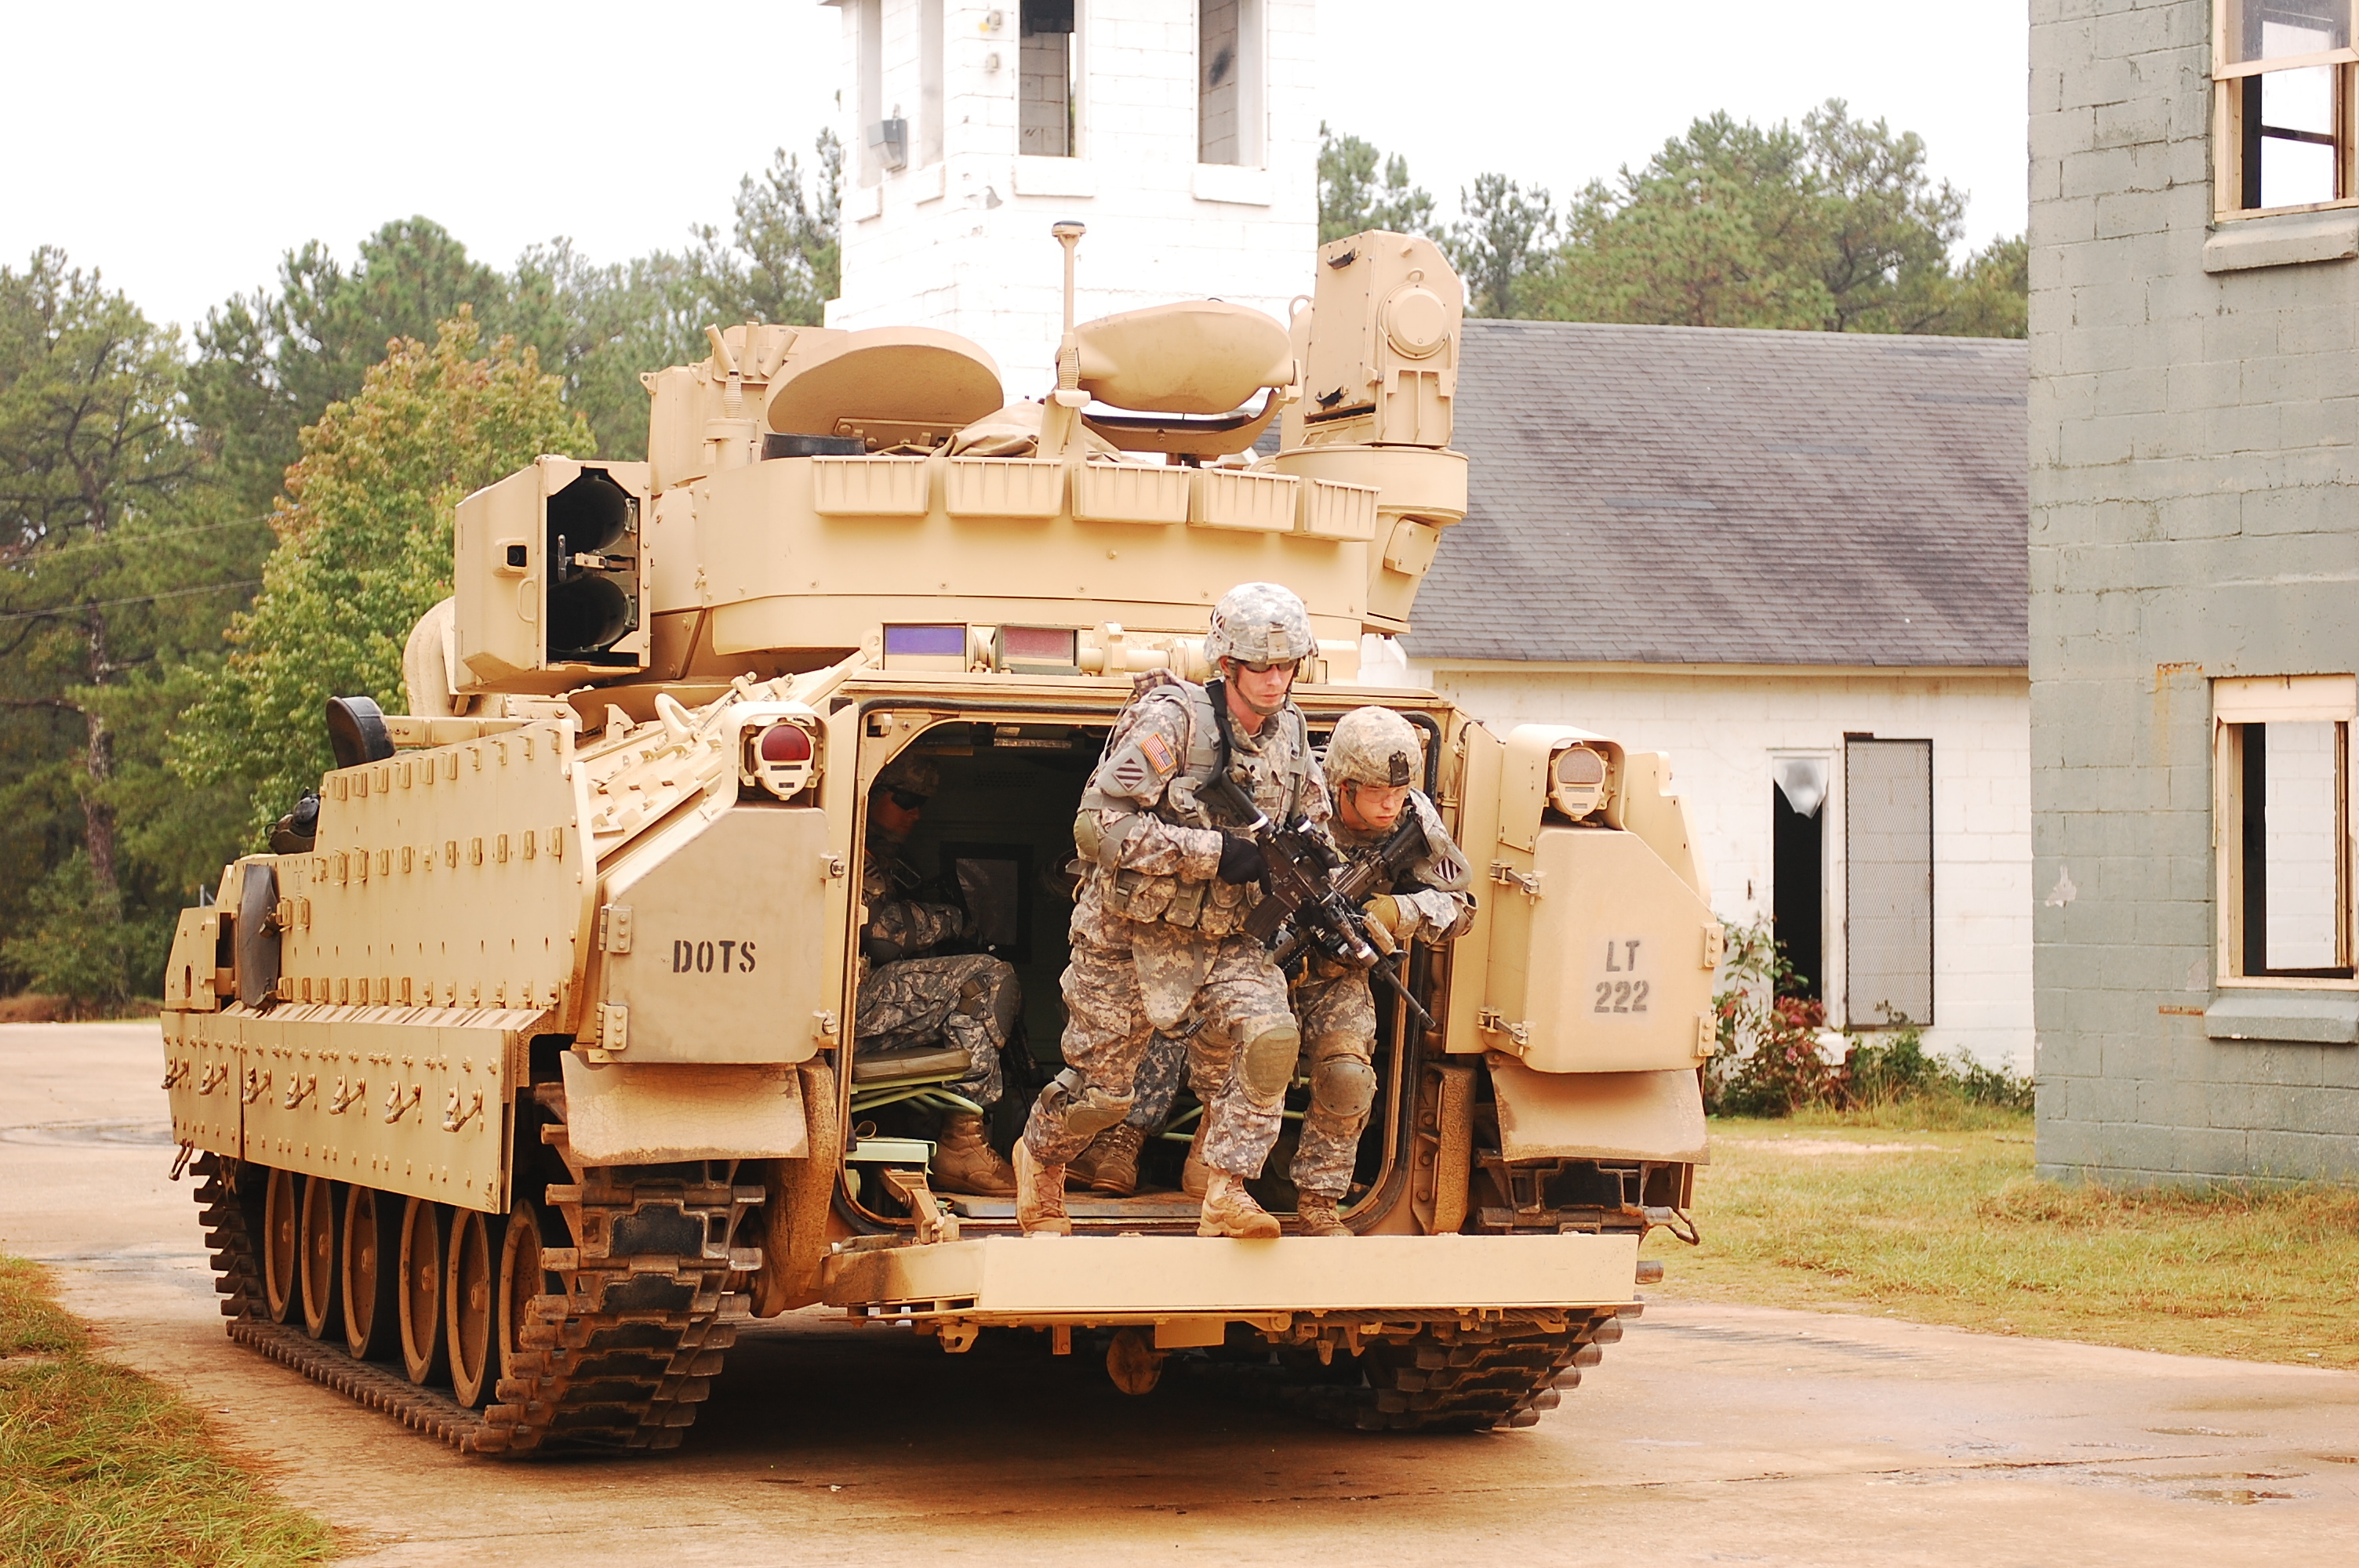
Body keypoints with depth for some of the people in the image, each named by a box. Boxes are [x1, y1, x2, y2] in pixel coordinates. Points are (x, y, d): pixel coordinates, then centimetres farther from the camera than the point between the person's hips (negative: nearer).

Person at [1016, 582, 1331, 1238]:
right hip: (1129, 935, -4)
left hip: (1226, 938, 5)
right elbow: (1100, 826, -27)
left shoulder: (1291, 732, 1)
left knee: (1270, 1036, -23)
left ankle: (1225, 1196, -17)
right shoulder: (1171, 721, -20)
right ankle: (1040, 1157, 40)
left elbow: (1310, 831, 18)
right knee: (1101, 1089, 7)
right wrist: (1214, 852, -27)